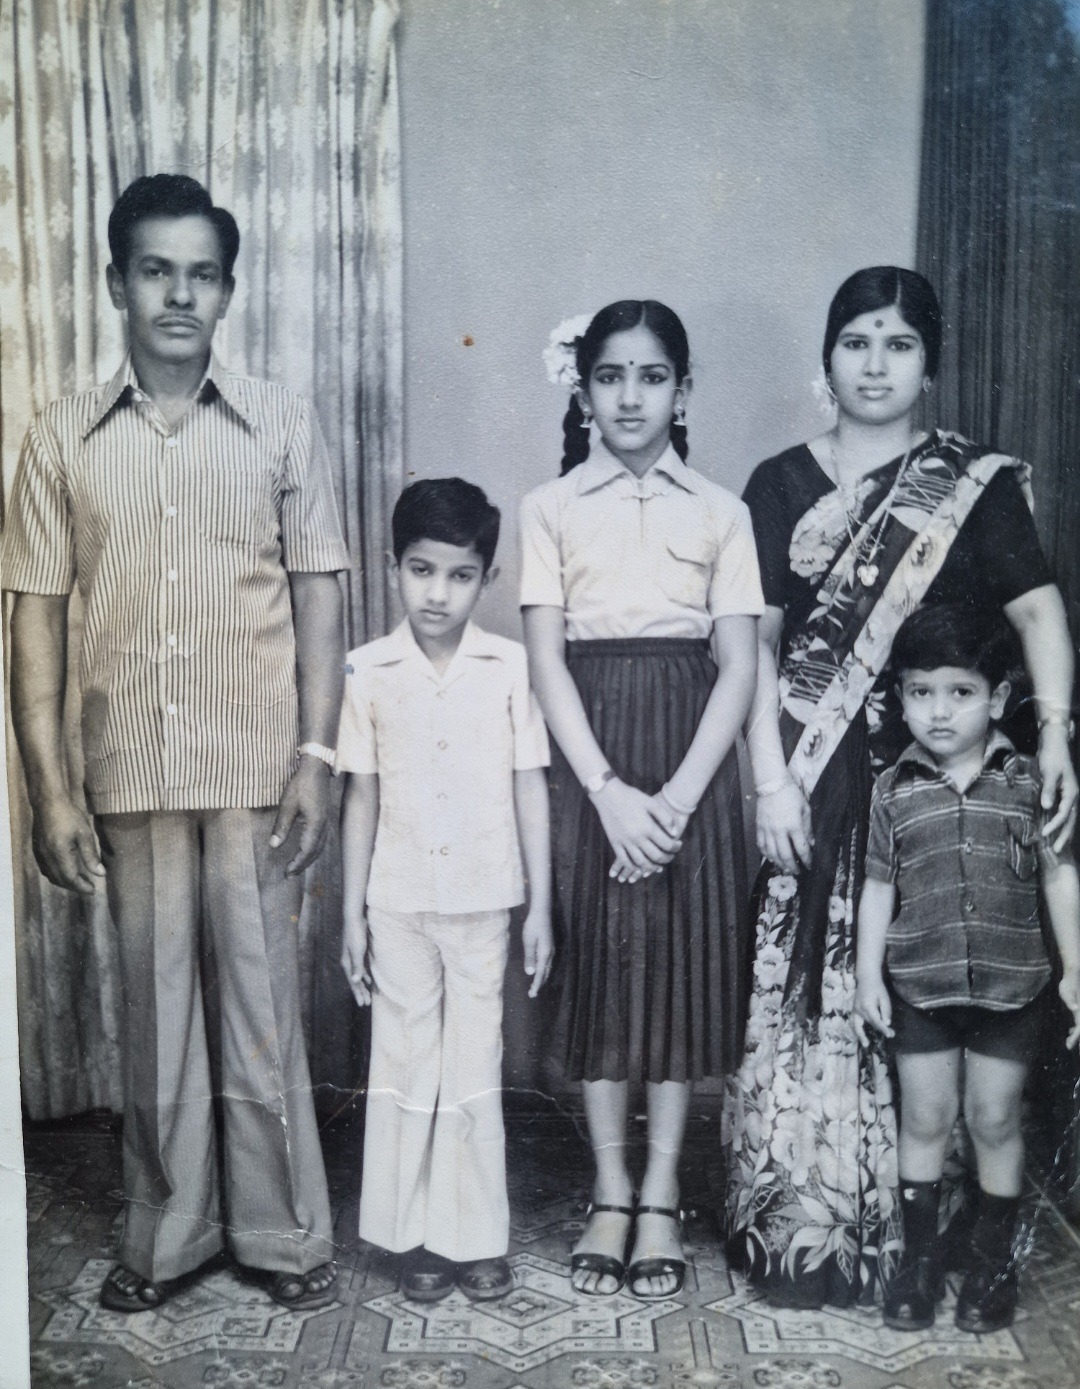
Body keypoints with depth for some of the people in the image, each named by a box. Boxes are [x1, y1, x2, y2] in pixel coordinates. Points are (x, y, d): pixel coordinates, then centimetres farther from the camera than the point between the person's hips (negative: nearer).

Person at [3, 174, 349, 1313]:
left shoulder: (281, 425, 0)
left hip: (256, 769, -1)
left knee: (262, 1004, 7)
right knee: (154, 1012, 12)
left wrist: (316, 756, -6)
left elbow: (318, 597, 1)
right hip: (129, 776, 1)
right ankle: (166, 1232, 29)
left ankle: (282, 1232, 24)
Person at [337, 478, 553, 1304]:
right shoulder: (369, 671, -3)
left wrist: (541, 909, -1)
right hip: (398, 903, 1)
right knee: (405, 1066, 10)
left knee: (475, 1070, 8)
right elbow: (362, 797, 2)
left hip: (482, 901, -1)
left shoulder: (510, 666, -5)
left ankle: (478, 1236, 22)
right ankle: (417, 1234, 24)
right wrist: (352, 912, 3)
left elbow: (530, 789, -1)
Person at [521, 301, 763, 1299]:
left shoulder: (720, 512, 5)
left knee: (684, 958, 3)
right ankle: (610, 1195, 18)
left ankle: (661, 1197, 16)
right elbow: (546, 661, -3)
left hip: (691, 748, 1)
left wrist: (679, 795, -12)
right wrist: (608, 790, -14)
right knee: (600, 959, 4)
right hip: (590, 754, 0)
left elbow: (738, 666, -1)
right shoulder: (550, 508, 4)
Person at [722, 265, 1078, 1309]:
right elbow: (756, 642, 4)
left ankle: (914, 1233, 18)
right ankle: (799, 1226, 18)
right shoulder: (782, 486, 8)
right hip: (814, 779, 1)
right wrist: (772, 782, -5)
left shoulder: (978, 484, 6)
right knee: (803, 995, 3)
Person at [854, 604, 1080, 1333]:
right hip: (920, 984, 1)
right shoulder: (895, 790, -3)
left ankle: (994, 1262, 28)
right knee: (925, 1118, 11)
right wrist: (868, 974, -1)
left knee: (996, 1119, 11)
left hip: (1010, 982, -1)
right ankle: (920, 1258, 26)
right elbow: (879, 885, 2)